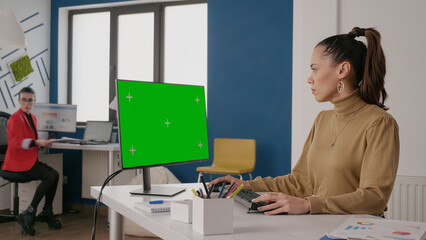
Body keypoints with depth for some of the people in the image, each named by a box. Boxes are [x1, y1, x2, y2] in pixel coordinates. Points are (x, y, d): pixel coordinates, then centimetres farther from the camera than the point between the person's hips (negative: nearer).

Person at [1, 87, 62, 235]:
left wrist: (43, 143, 1)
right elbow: (15, 143, -20)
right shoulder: (15, 118, -11)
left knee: (55, 174, -13)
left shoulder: (32, 118, 16)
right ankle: (28, 215, -15)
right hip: (18, 162, -8)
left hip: (30, 160, 8)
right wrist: (37, 142, -32)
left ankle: (46, 213, -2)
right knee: (49, 177, -23)